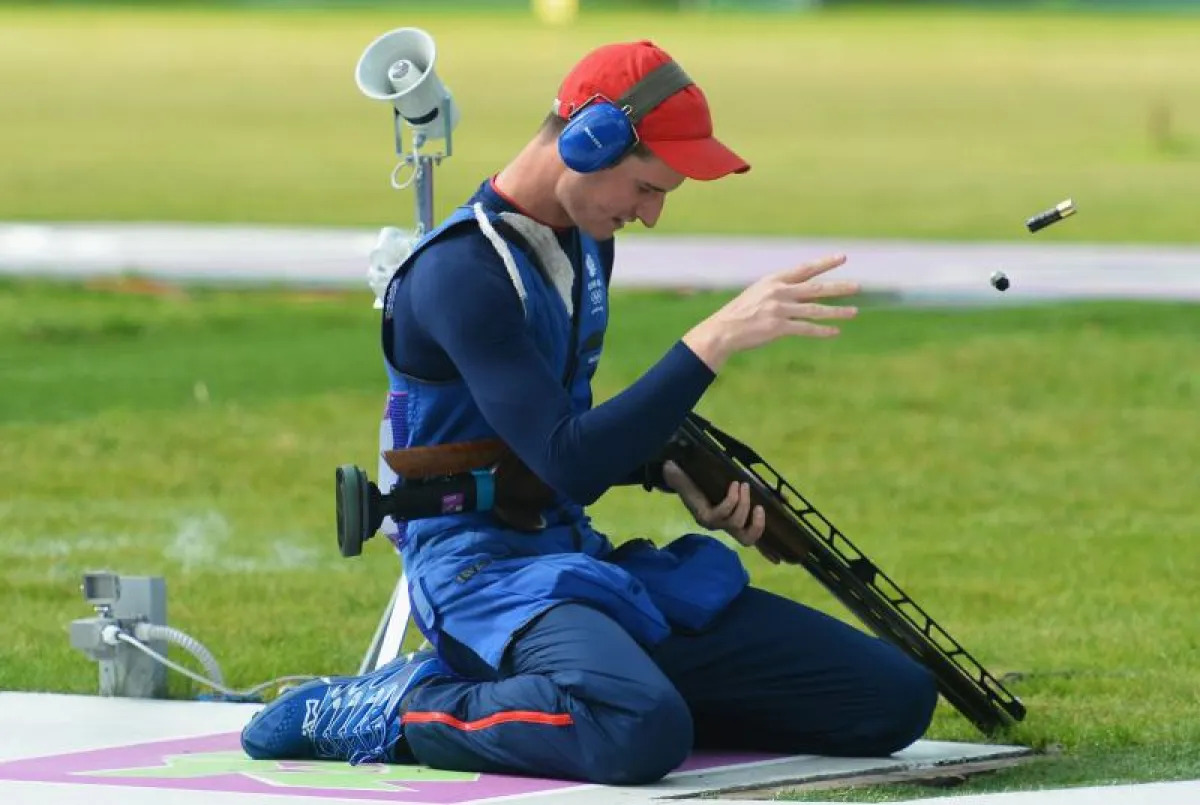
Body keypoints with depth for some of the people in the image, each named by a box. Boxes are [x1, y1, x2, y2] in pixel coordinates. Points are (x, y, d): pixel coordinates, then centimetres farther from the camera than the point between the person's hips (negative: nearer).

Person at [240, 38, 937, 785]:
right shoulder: (464, 272, -17)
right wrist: (717, 339, -29)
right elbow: (567, 465, -26)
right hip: (484, 567, -9)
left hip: (580, 557, 9)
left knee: (894, 696, -2)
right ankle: (388, 712, -14)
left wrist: (671, 472, 5)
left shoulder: (585, 242, 11)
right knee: (642, 732, -41)